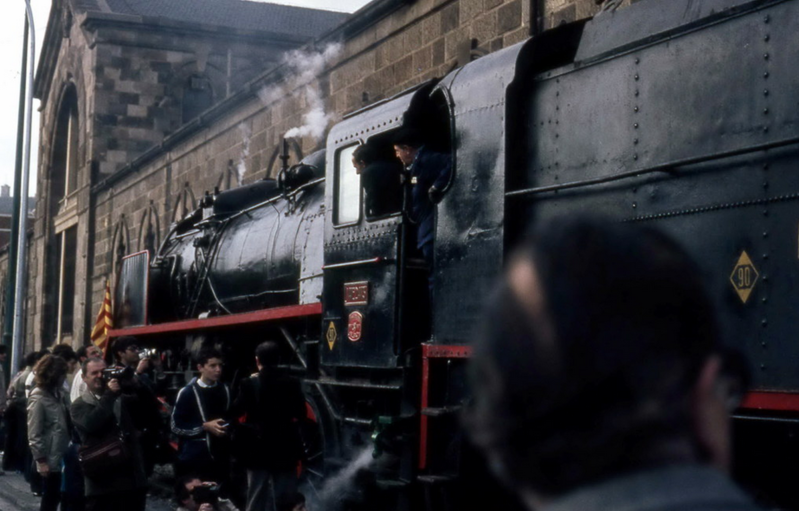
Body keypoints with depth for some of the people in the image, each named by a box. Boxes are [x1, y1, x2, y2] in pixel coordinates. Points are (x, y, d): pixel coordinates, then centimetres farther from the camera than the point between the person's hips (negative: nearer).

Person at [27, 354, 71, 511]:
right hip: (51, 457, -7)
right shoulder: (38, 398, -12)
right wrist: (41, 460, -16)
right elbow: (34, 433, -14)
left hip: (63, 455, 7)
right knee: (50, 498, 3)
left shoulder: (59, 393, 11)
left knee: (55, 497, 11)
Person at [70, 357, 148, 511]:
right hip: (102, 481, -4)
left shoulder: (123, 397, 15)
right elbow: (91, 424, -18)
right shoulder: (80, 405, 3)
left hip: (133, 477, 4)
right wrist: (109, 395, -16)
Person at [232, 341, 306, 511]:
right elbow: (301, 414, -2)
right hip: (285, 448, 0)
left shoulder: (249, 384, -9)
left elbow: (237, 410, 1)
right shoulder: (291, 384, -6)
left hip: (258, 449, 0)